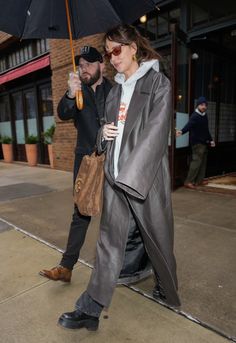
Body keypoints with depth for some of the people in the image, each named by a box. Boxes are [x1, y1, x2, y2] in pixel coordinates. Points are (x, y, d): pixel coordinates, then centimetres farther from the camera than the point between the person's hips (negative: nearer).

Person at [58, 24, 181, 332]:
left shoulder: (158, 83, -2)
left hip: (146, 178, -5)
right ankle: (90, 310, 17)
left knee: (157, 237, 11)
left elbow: (155, 133, -13)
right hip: (115, 177, 5)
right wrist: (103, 133, -1)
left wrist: (130, 176, -19)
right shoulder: (116, 90, 16)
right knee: (109, 242, 8)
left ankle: (167, 289, 37)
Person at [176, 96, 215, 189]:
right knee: (196, 161, -11)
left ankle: (199, 180, 23)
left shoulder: (204, 115, 14)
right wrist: (182, 131, -54)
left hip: (204, 142, 9)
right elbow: (189, 125, -34)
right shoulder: (195, 116, -14)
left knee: (203, 162, 13)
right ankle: (188, 181, -7)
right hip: (197, 142, -9)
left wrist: (210, 140, 27)